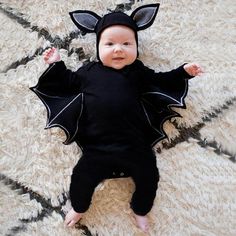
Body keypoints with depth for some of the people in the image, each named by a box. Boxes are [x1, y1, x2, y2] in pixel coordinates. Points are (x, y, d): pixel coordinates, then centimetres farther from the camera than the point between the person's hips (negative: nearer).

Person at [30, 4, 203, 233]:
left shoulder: (138, 71, 9)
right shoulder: (89, 71, 10)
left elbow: (161, 81, 18)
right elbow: (67, 83, 23)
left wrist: (183, 71, 8)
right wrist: (56, 65, 13)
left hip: (135, 146, 1)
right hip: (98, 149, 0)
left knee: (148, 178, 8)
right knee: (81, 179, 2)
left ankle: (140, 211, 38)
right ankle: (78, 208, 36)